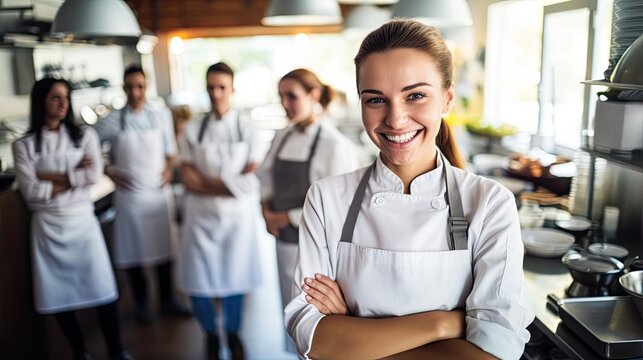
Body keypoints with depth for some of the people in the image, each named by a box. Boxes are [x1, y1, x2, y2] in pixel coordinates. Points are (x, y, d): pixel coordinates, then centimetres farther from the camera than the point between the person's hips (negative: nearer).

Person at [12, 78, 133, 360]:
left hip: (82, 221, 0)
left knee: (102, 290, 0)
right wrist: (74, 177, -9)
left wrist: (51, 177, -10)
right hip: (47, 226, 0)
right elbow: (30, 191, -10)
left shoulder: (85, 135, 5)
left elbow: (95, 175, -10)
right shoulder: (24, 145, 1)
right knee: (59, 295, 8)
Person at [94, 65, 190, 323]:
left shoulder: (161, 114, 1)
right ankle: (141, 304, 27)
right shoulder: (112, 121, -5)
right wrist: (108, 171, -6)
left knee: (164, 247, 10)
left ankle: (167, 301, 26)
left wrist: (169, 169, -4)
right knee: (134, 251, 8)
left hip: (159, 192, 1)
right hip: (129, 194, -1)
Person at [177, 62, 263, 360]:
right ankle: (210, 334, 32)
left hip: (238, 215, -1)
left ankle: (233, 334, 36)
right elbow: (188, 177, -3)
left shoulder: (246, 126, -2)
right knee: (197, 285, 3)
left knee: (234, 280, 8)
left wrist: (207, 181, -9)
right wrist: (230, 185, -13)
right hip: (201, 215, 1)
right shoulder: (193, 129, 2)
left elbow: (252, 178, -6)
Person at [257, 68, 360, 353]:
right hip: (285, 241, 7)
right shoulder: (282, 137, 4)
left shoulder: (335, 146, -18)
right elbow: (266, 175, 14)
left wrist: (286, 218, -14)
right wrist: (267, 210, -4)